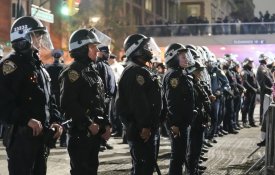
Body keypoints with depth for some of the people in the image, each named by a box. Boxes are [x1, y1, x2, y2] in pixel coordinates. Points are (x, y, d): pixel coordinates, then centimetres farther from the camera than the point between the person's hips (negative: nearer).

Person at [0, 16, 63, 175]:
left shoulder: (39, 66, 18)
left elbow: (49, 99, 21)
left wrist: (55, 121, 5)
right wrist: (27, 120, -26)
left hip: (43, 135, 9)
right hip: (21, 136, -9)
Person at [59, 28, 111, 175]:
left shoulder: (92, 71, 17)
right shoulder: (72, 72, -13)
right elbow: (69, 103, -23)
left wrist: (105, 124, 12)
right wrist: (89, 124, -21)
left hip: (95, 131, 9)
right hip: (80, 133, -9)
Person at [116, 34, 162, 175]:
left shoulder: (140, 70, 19)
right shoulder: (136, 71, -16)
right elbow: (138, 102, -25)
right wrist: (145, 126, -24)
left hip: (143, 128, 11)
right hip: (141, 130, -11)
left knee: (148, 162, 17)